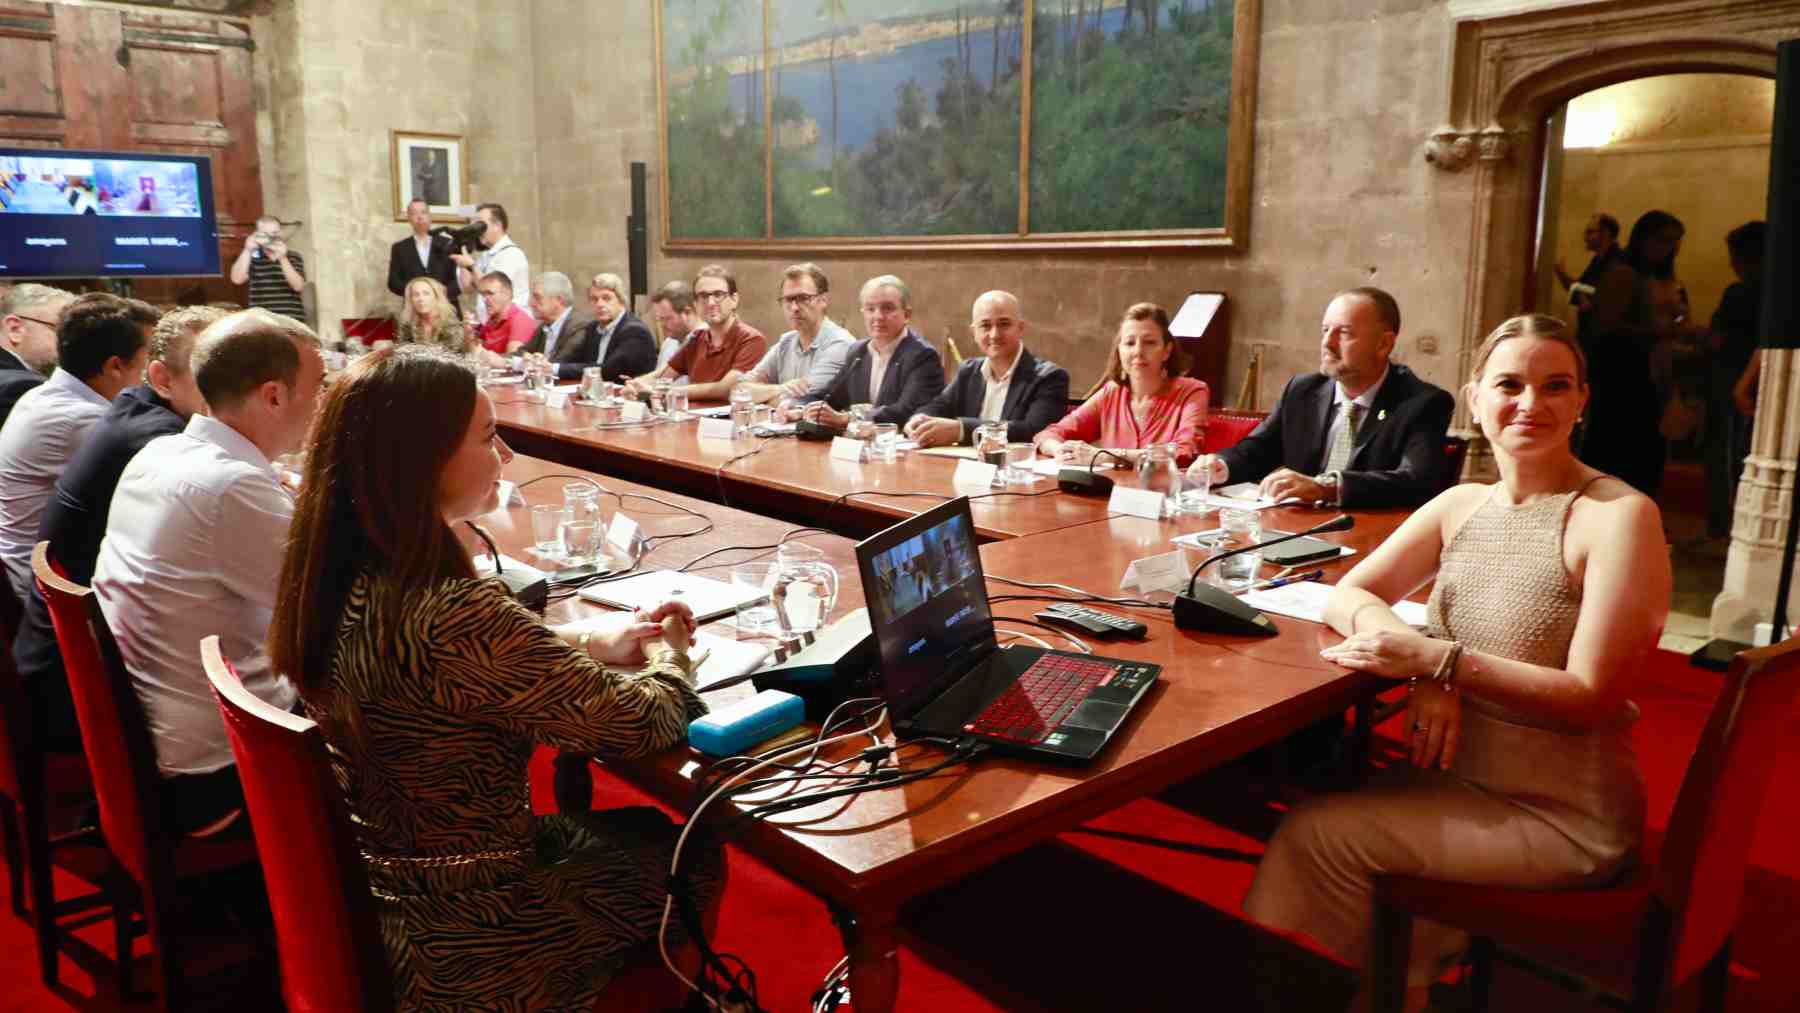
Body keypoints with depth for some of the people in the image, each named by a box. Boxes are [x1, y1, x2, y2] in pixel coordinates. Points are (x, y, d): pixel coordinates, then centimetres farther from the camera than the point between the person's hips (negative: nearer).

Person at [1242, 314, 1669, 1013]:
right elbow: (1348, 595, 2)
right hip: (1456, 773, 6)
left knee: (1320, 835, -16)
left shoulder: (1619, 516, -15)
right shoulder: (1461, 505, 4)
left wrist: (1442, 659, -27)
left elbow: (1590, 698, -18)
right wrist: (1421, 670, -17)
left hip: (1560, 817, -6)